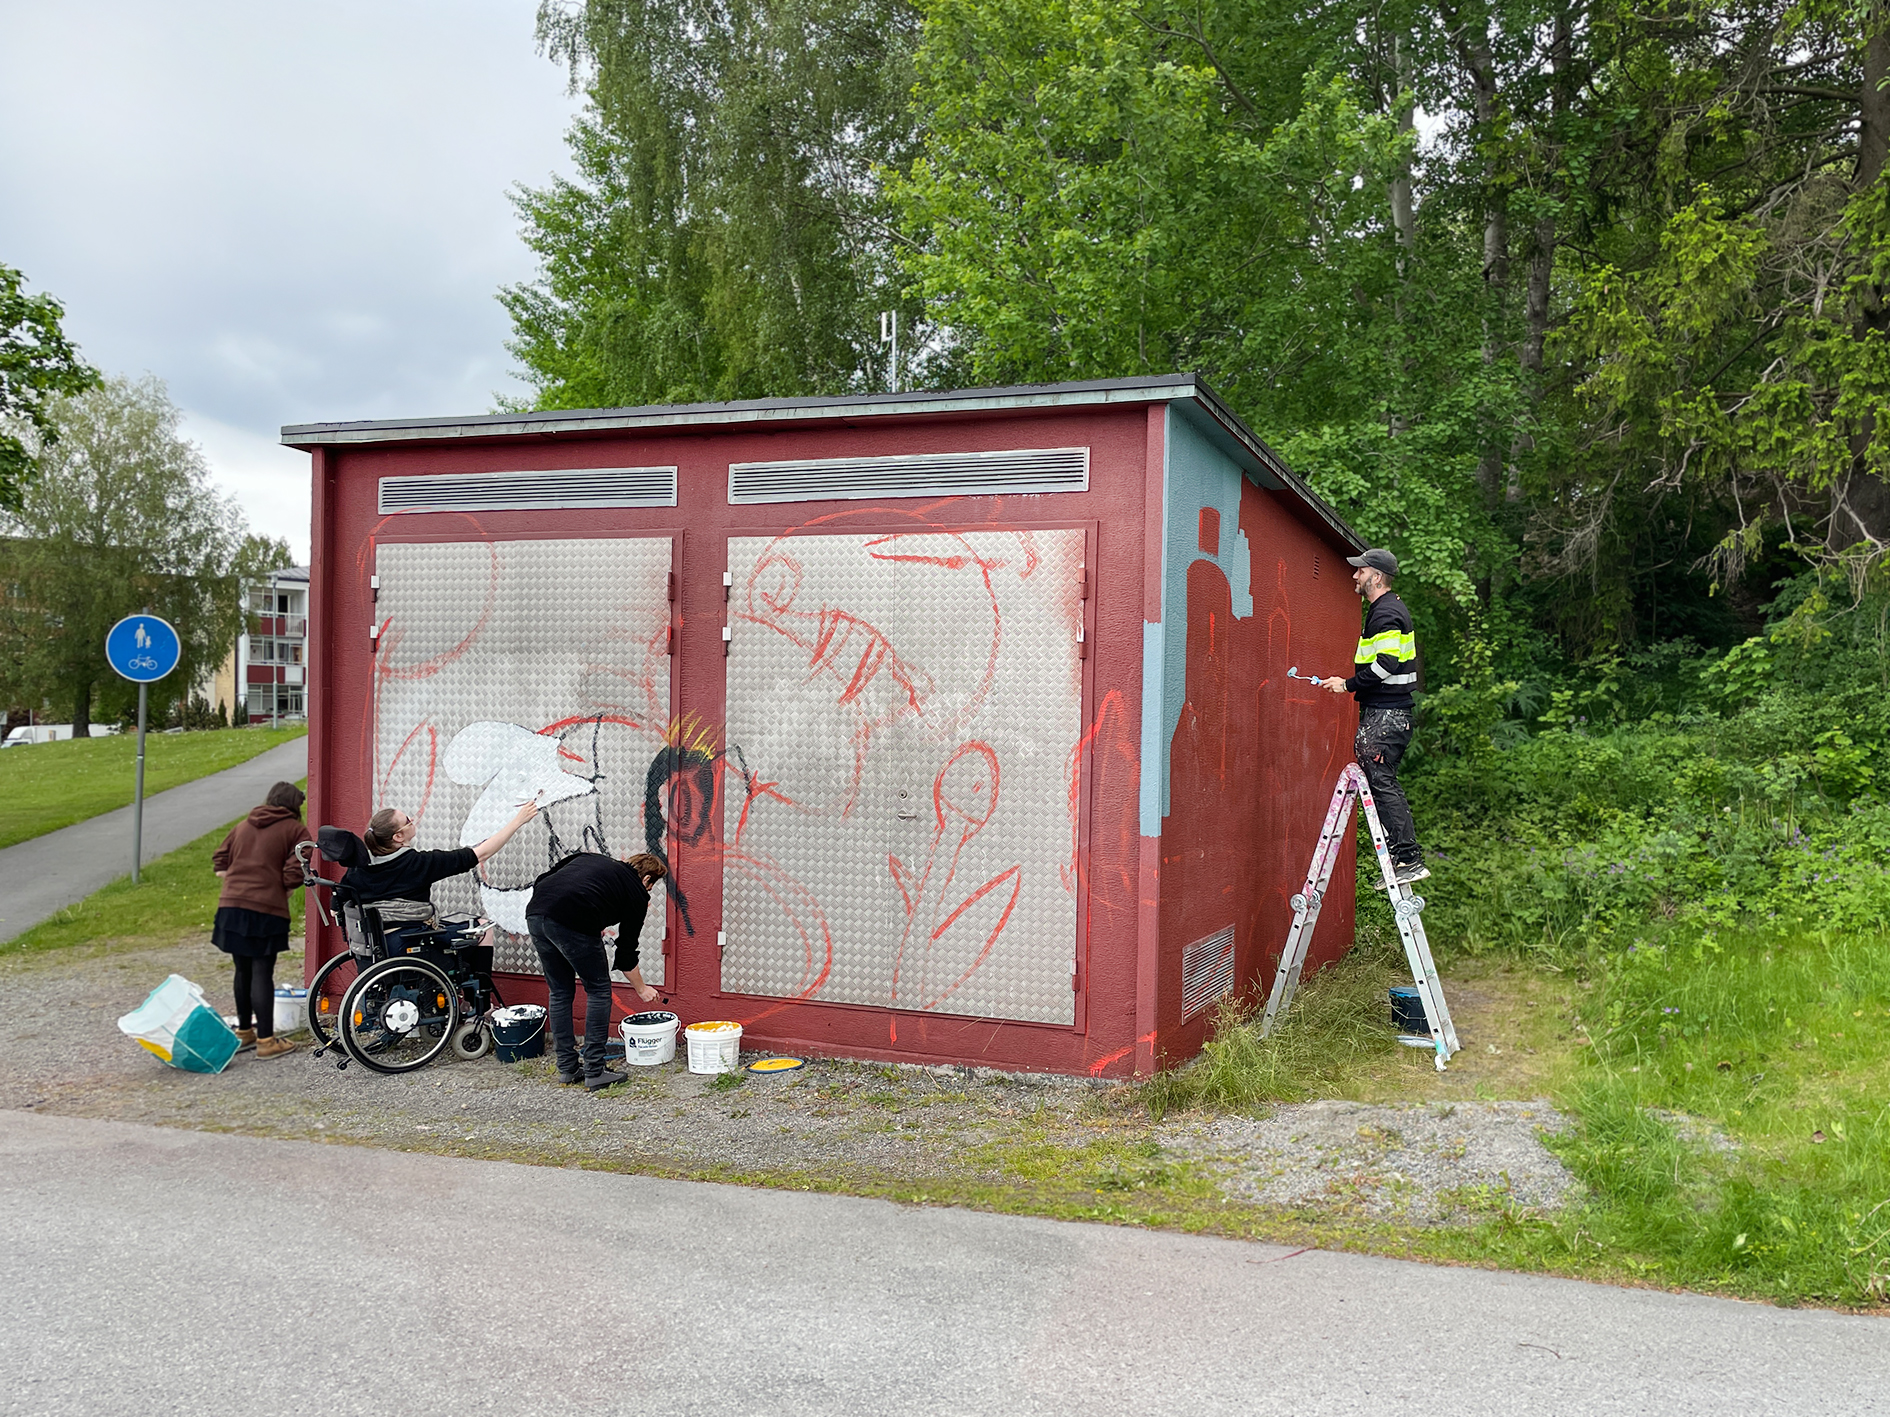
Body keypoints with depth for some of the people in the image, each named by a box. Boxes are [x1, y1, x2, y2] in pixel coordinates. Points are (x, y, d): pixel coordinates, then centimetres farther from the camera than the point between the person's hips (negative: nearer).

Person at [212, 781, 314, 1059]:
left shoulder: (242, 826, 19)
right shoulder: (296, 830, -1)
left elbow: (219, 860, 20)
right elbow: (294, 874, -10)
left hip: (231, 906, 6)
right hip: (266, 910, -6)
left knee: (243, 971, 17)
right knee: (262, 973, -4)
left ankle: (244, 1032, 29)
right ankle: (266, 1040, -1)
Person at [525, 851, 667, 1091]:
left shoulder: (592, 858, 31)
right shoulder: (636, 892, 16)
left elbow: (541, 882, 21)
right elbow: (626, 954, 20)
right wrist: (642, 989, 35)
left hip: (535, 914, 6)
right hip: (572, 924, -6)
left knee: (560, 992, 21)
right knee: (599, 990, 13)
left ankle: (567, 1069, 27)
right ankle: (595, 1072, 13)